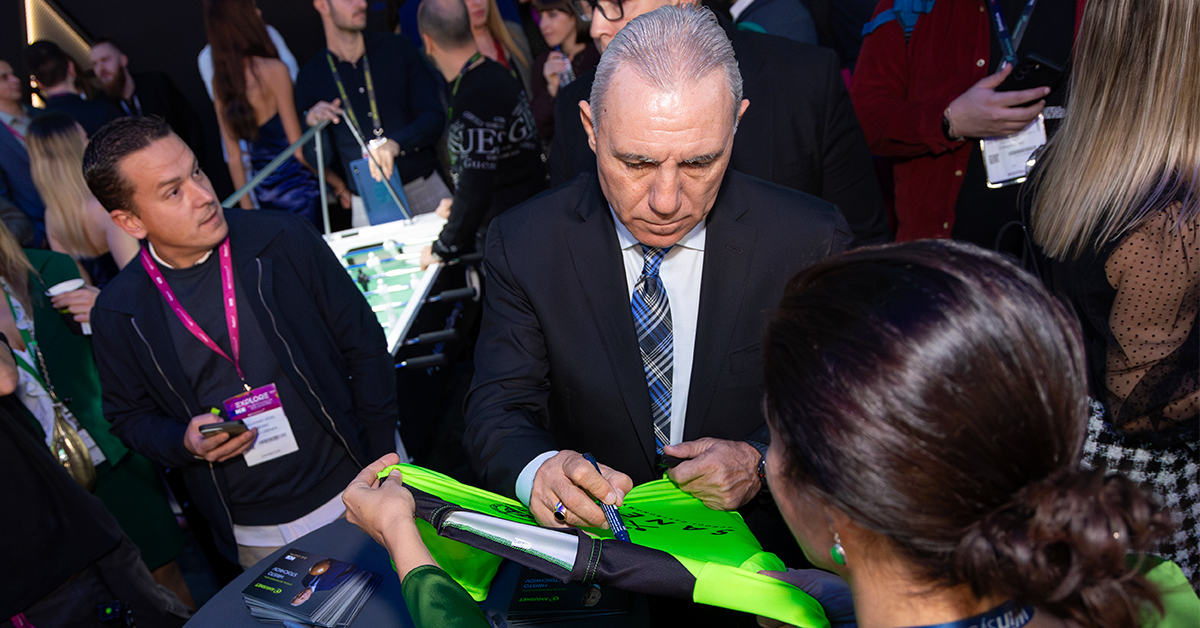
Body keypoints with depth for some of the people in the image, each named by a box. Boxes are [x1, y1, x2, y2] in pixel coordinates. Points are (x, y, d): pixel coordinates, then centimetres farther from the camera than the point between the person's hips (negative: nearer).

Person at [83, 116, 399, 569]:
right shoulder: (117, 315, -6)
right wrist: (184, 442, -14)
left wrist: (383, 463, -6)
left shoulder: (285, 240, -10)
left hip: (353, 494, 0)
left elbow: (363, 345, -4)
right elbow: (129, 417, 9)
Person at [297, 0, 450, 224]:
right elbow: (318, 161, 5)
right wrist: (313, 125, -16)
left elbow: (435, 116, -3)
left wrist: (394, 143, -21)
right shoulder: (311, 75, 2)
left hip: (426, 188, 1)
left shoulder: (396, 48, 2)